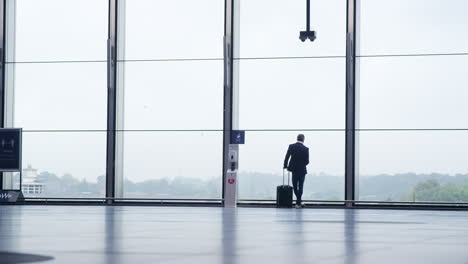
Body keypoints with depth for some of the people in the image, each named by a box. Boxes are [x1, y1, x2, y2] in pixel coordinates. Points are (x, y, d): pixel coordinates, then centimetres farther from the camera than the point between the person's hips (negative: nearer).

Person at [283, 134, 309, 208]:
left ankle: (299, 201, 23)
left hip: (294, 169, 2)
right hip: (302, 170, -2)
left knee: (295, 186, 16)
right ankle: (298, 202, 4)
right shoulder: (305, 149, -12)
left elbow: (287, 157, -7)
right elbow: (307, 161, -11)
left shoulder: (291, 146, -7)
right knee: (300, 186, 6)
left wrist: (285, 166, 8)